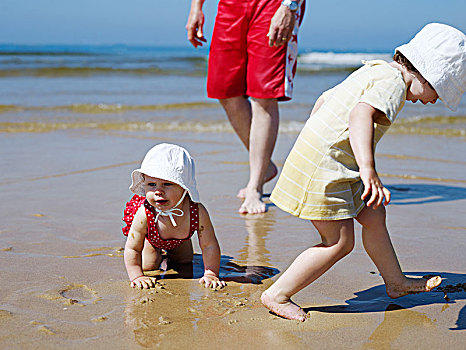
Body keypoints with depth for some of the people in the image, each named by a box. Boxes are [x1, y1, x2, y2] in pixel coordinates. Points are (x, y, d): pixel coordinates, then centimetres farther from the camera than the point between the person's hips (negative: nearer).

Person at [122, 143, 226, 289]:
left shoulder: (198, 212, -44)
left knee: (185, 260, 18)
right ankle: (155, 250, 34)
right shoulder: (144, 214, -47)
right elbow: (132, 249, -35)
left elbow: (209, 246, -31)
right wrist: (137, 277, -39)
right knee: (148, 265, 3)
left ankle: (170, 249, 49)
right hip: (151, 237, -2)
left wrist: (211, 275, -33)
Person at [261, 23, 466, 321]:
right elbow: (361, 114, -37)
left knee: (373, 215, 19)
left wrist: (315, 142, 40)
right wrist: (368, 170, -47)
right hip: (322, 168, -11)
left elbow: (324, 98, 27)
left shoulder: (374, 71, 16)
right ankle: (277, 295, 5)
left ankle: (396, 282, 36)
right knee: (340, 241, -3)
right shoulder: (393, 82, -16)